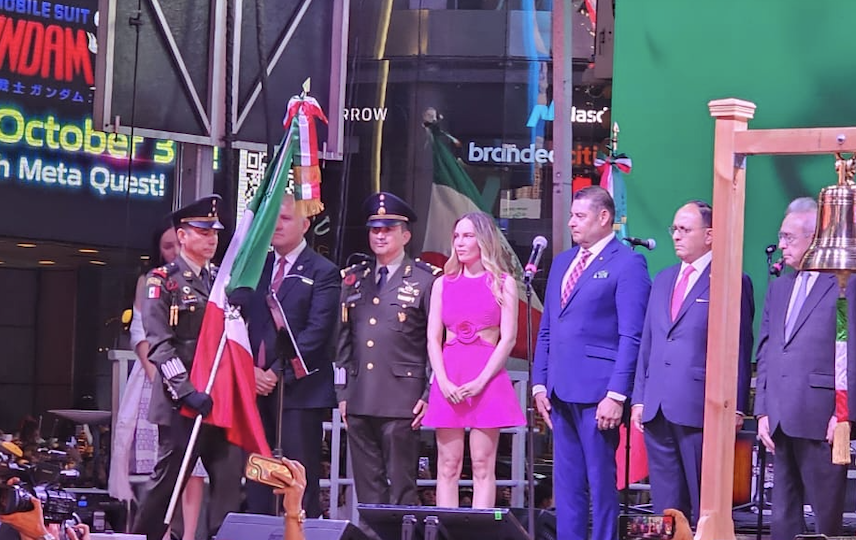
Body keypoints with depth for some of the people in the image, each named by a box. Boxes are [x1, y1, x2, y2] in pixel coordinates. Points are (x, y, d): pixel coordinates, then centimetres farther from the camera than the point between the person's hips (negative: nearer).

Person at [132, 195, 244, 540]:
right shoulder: (163, 281, -3)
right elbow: (160, 343, -12)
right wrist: (186, 391, -20)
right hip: (181, 400, -5)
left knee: (229, 479, -1)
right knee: (168, 479, 0)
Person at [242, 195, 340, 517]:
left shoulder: (322, 272, 0)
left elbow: (317, 332, -10)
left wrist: (278, 371, -15)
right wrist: (250, 369, -4)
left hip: (299, 388, -5)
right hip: (256, 385, 5)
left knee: (301, 477, -6)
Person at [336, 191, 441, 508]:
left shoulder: (426, 280, 1)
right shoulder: (354, 280, 16)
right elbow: (344, 342, 18)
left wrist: (430, 396, -8)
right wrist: (343, 393, 12)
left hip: (402, 401, -5)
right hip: (359, 401, 5)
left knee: (401, 487, -4)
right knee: (367, 487, 7)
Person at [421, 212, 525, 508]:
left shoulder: (503, 282, 4)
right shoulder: (443, 284, 14)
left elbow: (508, 338, -3)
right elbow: (433, 338, 9)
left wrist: (480, 381, -13)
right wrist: (443, 380, -7)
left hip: (487, 379, -3)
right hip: (448, 380, 3)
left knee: (483, 466, -4)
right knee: (447, 466, 0)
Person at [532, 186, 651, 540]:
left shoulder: (627, 265, -5)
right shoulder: (562, 262, 18)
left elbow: (631, 336, -11)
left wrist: (616, 395, -17)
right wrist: (540, 383, 11)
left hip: (597, 393, -7)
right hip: (561, 392, 7)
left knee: (600, 481, -1)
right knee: (566, 482, 10)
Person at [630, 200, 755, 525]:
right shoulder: (663, 281, 18)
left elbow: (740, 350, -5)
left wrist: (735, 407, -9)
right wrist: (639, 398, 13)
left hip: (701, 408, -7)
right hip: (657, 409, 7)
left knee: (705, 504, -2)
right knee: (666, 501, 9)